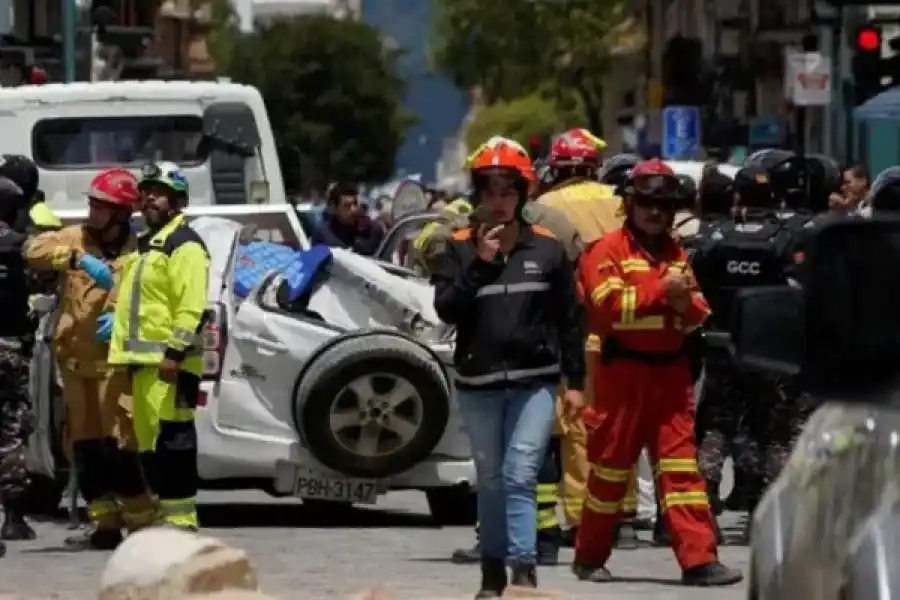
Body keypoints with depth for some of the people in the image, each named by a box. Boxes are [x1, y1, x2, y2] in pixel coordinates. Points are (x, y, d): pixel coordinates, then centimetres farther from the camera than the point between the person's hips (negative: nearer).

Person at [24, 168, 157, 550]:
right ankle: (106, 524, 14)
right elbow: (35, 250, -7)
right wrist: (79, 260, -20)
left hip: (113, 360, -6)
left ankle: (141, 524, -7)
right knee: (85, 445, 8)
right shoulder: (76, 238, 8)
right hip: (74, 358, 6)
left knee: (120, 441, -12)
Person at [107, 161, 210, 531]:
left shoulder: (184, 245, -8)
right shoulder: (144, 245, 24)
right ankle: (162, 514, 17)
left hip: (169, 363, -10)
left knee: (172, 440, -13)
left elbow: (192, 307, -18)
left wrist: (174, 352, -24)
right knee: (148, 441, 12)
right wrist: (124, 350, 24)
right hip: (143, 361, 10)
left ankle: (180, 520, -15)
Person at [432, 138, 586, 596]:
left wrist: (575, 381, 2)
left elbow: (570, 318, 5)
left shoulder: (546, 249, 2)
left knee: (520, 475, -13)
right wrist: (480, 265, -14)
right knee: (490, 479, 11)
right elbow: (446, 309, -6)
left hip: (534, 381, -2)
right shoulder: (459, 249, 4)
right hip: (478, 383, 2)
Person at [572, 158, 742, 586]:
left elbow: (699, 314, 15)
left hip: (670, 370, 5)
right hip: (623, 370, -5)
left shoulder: (676, 254, 15)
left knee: (682, 464, -2)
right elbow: (608, 307, -18)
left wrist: (687, 303, -8)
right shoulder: (608, 250, -4)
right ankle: (590, 556, 17)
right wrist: (659, 290, -19)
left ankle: (698, 559, -8)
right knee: (611, 463, 4)